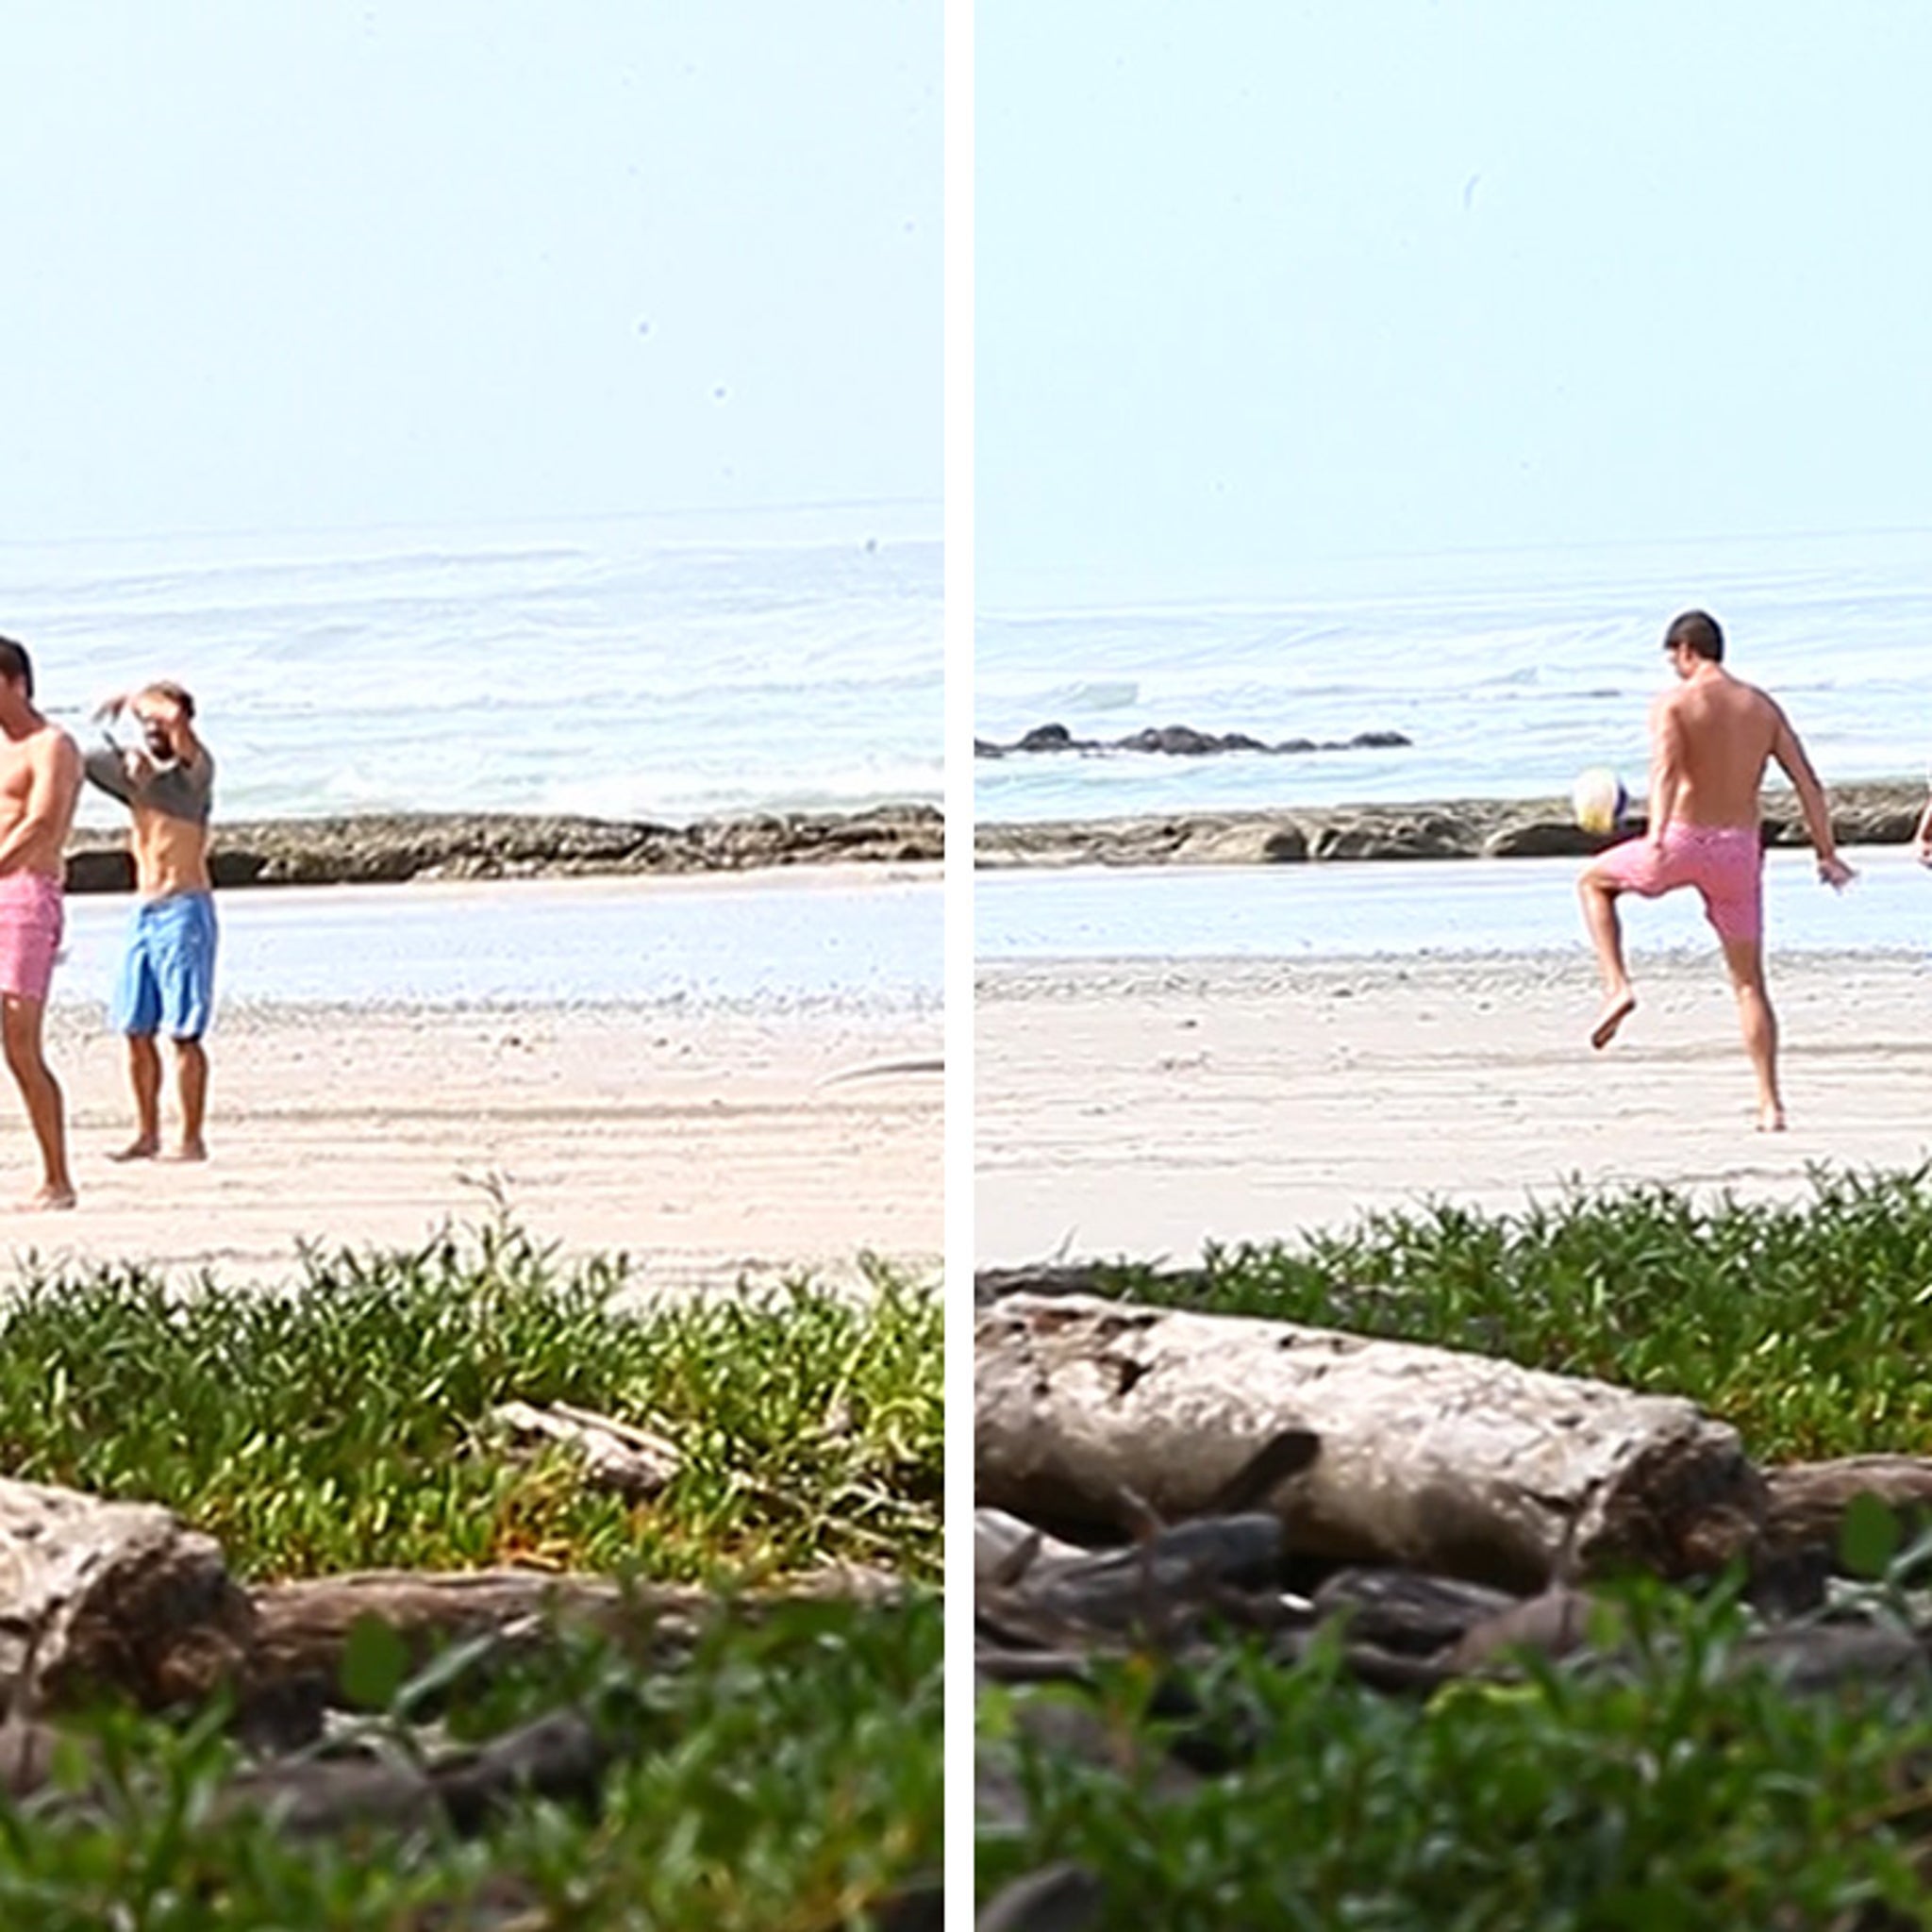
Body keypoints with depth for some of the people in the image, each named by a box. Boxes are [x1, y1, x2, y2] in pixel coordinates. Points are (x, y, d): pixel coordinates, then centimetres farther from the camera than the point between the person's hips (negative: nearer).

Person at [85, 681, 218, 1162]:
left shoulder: (194, 770, -6)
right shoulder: (137, 769, 14)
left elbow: (176, 716, -23)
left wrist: (133, 700, -10)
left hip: (185, 910, -7)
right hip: (143, 910, 7)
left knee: (184, 1031, -7)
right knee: (136, 1029, 5)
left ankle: (192, 1139, -5)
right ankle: (146, 1134, 11)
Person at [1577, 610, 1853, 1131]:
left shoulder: (1673, 702, -5)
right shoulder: (1761, 706, 9)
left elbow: (1666, 768, -23)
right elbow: (1808, 783, 5)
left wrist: (1656, 837, -36)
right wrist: (1827, 852, 8)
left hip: (1683, 838, -4)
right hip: (1740, 848, 4)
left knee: (1593, 881, 25)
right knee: (1749, 981, 11)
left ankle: (1617, 987, 7)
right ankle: (1770, 1103, 2)